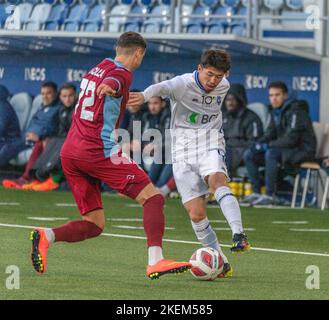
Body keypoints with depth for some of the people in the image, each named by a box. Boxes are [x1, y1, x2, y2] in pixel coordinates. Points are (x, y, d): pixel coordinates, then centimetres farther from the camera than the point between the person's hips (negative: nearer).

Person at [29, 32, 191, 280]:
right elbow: (111, 83, -29)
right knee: (153, 198, -7)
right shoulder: (122, 74, -5)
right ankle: (156, 262, -23)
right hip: (97, 151, -8)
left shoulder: (95, 71, 21)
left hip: (69, 153, 8)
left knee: (94, 224, 10)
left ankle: (46, 236, -14)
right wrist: (108, 88, -52)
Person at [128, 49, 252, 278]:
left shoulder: (224, 86, 1)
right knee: (196, 214, -8)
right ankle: (221, 263, 7)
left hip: (210, 143, 1)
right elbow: (163, 87, -38)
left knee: (217, 179, -33)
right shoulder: (184, 84, -15)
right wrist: (145, 96, -57)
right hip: (183, 150, -1)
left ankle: (239, 236, -43)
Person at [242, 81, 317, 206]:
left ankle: (270, 195, -29)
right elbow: (270, 134, 15)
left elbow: (291, 139, -26)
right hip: (285, 149, 9)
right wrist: (258, 144, -5)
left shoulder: (295, 112, -19)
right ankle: (256, 192, -2)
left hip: (303, 150, -9)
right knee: (249, 155, -1)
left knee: (271, 154, -35)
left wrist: (267, 145, -22)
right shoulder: (276, 111, 8)